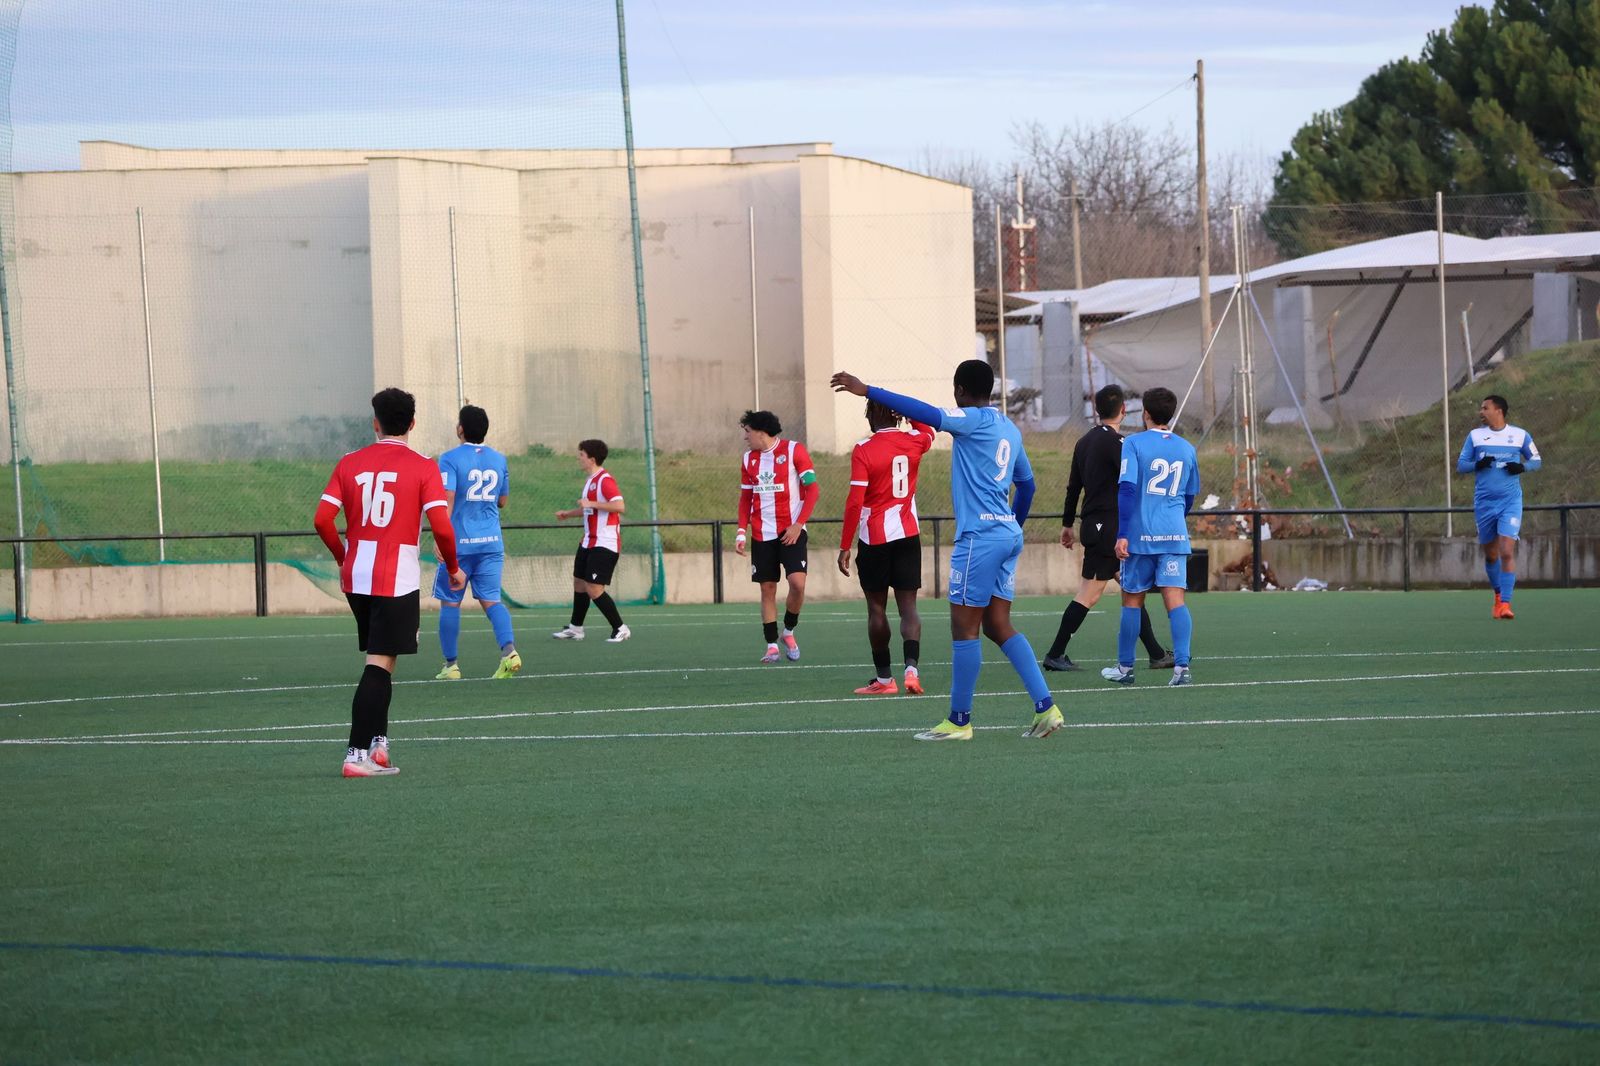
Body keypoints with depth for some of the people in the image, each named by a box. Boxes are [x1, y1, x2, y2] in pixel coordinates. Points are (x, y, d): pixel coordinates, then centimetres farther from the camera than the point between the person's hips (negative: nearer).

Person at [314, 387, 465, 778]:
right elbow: (441, 526, -14)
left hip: (356, 575, 5)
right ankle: (357, 754, -11)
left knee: (379, 660, 21)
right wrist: (453, 568, 3)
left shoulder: (350, 464, 5)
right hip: (398, 579, -4)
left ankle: (378, 742, 16)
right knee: (380, 663, -4)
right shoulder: (423, 467, -6)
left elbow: (322, 520, 1)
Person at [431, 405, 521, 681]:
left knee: (450, 602, 8)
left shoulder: (451, 459, -8)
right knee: (490, 600, 3)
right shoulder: (498, 459, 9)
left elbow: (447, 499, -18)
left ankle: (451, 665, 11)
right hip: (491, 542, 4)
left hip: (460, 543, -4)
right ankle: (509, 649, -20)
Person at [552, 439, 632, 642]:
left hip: (604, 544, -10)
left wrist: (592, 503, -27)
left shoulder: (605, 480, -17)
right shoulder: (590, 480, 14)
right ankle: (575, 628, 29)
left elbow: (619, 506, -28)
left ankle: (620, 629, -4)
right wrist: (568, 513, 21)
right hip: (589, 542, 10)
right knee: (579, 583, 16)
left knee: (594, 589, -13)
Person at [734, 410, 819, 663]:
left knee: (797, 582, -18)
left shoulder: (794, 450, -5)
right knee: (767, 588, 1)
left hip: (791, 531, -4)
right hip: (761, 535, 4)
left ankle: (789, 631, 4)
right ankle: (772, 646, 6)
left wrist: (798, 524, -13)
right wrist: (741, 532, 4)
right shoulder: (749, 459, 10)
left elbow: (812, 489, -6)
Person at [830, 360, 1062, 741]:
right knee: (998, 626, 11)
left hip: (980, 535, -8)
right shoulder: (1009, 429, 17)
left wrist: (867, 391, -24)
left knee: (964, 628, -2)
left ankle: (959, 720, 2)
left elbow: (926, 414, -23)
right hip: (1008, 534, 8)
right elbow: (1026, 484, 26)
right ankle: (1046, 708, 3)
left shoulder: (974, 420, -8)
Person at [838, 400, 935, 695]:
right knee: (908, 606, 2)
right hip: (907, 535, 3)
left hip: (874, 539, -3)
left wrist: (844, 546, -8)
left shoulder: (863, 450, -12)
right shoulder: (914, 441, 0)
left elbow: (855, 502, -14)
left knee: (876, 607, 7)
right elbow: (928, 430, 28)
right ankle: (911, 668, -19)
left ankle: (884, 678, 10)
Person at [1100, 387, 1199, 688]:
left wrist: (1122, 535, -12)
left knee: (1132, 600, 10)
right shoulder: (1186, 449, 10)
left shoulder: (1134, 444, -4)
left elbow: (1127, 489, -12)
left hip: (1140, 536, -3)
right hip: (1175, 537, 3)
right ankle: (1181, 665, -18)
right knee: (1175, 599, -3)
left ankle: (1125, 667, 19)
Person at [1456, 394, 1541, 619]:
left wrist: (1523, 467, -10)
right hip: (1484, 503, 3)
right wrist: (1477, 465, -14)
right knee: (1491, 554, 11)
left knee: (1507, 552, -16)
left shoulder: (1520, 435, 2)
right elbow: (1460, 465, 7)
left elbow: (1537, 460, 12)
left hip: (1510, 502, -3)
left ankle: (1505, 603, -17)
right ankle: (1498, 594, 33)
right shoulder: (1475, 436, 7)